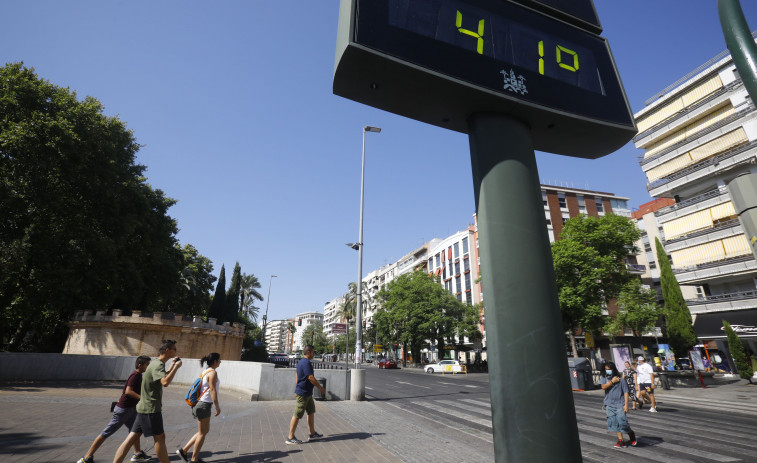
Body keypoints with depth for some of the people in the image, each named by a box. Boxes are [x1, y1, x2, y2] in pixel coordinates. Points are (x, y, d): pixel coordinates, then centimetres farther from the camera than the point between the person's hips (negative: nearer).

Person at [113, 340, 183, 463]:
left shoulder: (157, 362, 12)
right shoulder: (158, 365, -19)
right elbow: (165, 382, -35)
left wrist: (172, 365, 20)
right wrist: (176, 367, -25)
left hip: (144, 408, 9)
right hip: (151, 409, -9)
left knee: (131, 438, 9)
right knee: (160, 438, 2)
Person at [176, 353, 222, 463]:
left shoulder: (205, 372, 12)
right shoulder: (213, 373, -16)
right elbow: (212, 390, -20)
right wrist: (217, 406, -16)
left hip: (201, 404, 9)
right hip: (204, 405, -9)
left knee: (205, 431, 18)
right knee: (202, 433, 5)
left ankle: (183, 450, 21)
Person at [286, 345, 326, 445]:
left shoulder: (301, 362, 12)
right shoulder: (306, 363, -21)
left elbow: (296, 376, 19)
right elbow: (311, 378, -24)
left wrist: (296, 390, 24)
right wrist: (321, 388, -15)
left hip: (307, 393, 10)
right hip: (303, 393, -10)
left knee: (311, 412, 16)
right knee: (297, 415, -1)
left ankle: (312, 434, 24)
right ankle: (290, 438, 9)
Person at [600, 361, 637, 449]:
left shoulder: (620, 380, -5)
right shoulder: (604, 378, 5)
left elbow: (626, 392, -4)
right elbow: (603, 387, -12)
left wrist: (626, 405, -8)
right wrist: (612, 381, -11)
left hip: (620, 404, -3)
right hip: (609, 405, 3)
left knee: (621, 422, -7)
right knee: (614, 423, 4)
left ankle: (631, 434, 23)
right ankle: (621, 441, 14)